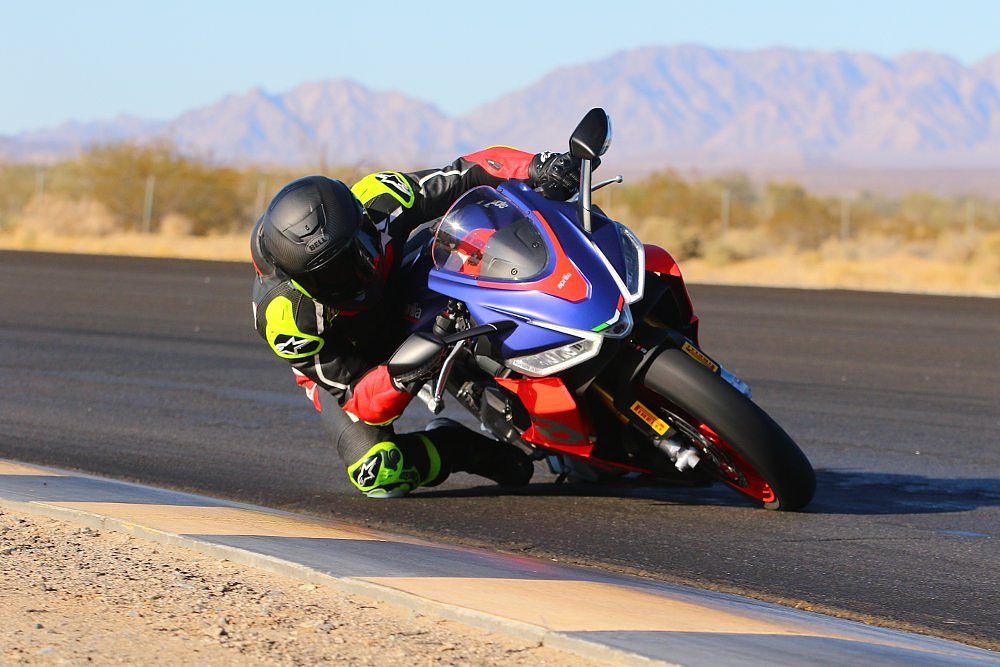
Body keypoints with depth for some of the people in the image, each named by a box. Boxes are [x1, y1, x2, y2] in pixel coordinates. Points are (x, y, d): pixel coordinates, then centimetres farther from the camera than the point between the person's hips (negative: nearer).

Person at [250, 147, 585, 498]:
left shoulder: (377, 202, -33)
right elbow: (356, 395, -33)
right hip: (340, 368, -4)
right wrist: (401, 380, -54)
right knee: (379, 470, -29)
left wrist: (538, 168, -41)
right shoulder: (285, 315, -38)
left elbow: (468, 175, -24)